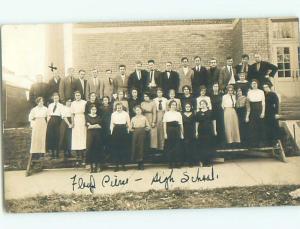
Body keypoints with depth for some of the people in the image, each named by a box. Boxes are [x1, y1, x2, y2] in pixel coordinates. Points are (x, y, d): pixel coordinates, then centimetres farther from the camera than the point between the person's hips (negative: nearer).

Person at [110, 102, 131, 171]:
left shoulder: (126, 114, 4)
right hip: (116, 130, 1)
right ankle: (117, 165, 5)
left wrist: (128, 131, 2)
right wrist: (112, 132, 2)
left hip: (123, 130, 0)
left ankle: (123, 164, 9)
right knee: (115, 148, -1)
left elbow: (128, 123, 7)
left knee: (124, 148, 0)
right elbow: (112, 124, 7)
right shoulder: (113, 114, 7)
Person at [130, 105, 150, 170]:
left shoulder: (144, 118, 8)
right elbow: (131, 128, 13)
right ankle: (139, 164, 9)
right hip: (135, 133, 2)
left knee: (141, 147, -6)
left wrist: (146, 128, -13)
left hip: (142, 133, -2)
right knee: (135, 147, -3)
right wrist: (132, 129, -4)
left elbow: (148, 126, 4)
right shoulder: (133, 118, 14)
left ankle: (141, 165, 3)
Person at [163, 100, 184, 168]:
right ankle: (170, 163, 7)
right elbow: (164, 124, 2)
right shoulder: (167, 113, 5)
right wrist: (165, 133, -6)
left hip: (177, 131, 2)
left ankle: (177, 163, 7)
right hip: (169, 130, -2)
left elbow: (181, 124, 10)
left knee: (177, 147, -1)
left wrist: (182, 133, 5)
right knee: (169, 147, -1)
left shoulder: (178, 114, 11)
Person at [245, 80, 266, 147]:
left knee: (260, 126, 1)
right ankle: (253, 142, 6)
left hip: (259, 112, -1)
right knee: (252, 127, -2)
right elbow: (248, 105, 5)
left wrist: (263, 112, -8)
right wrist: (247, 115, 2)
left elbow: (263, 103, 2)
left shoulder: (261, 92, 2)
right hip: (252, 112, 1)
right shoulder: (249, 92, 5)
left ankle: (260, 142, 10)